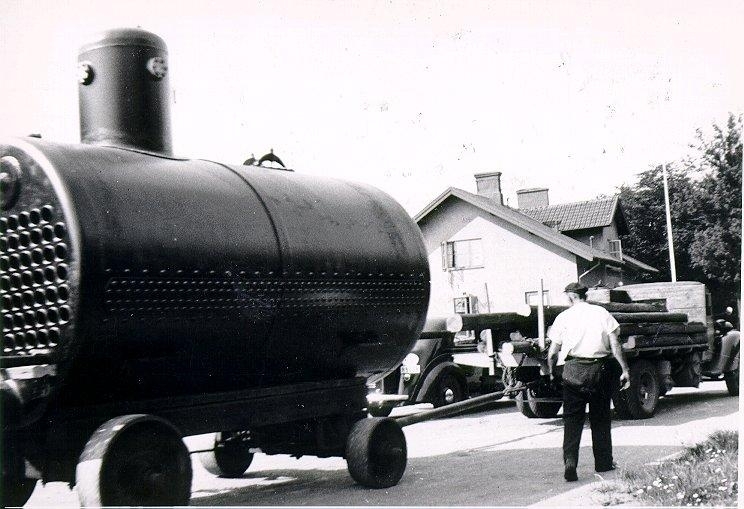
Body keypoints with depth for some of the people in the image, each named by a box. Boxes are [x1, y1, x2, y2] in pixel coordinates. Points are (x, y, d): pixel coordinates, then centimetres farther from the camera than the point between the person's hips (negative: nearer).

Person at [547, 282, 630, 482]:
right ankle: (603, 462, 22)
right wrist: (625, 370, 0)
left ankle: (569, 463, -12)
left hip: (573, 370, -1)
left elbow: (552, 352, 2)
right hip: (599, 369, 1)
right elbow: (615, 344, -2)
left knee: (572, 420, 2)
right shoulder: (601, 313, 4)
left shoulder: (564, 317, 3)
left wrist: (551, 372, 16)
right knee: (600, 418, 14)